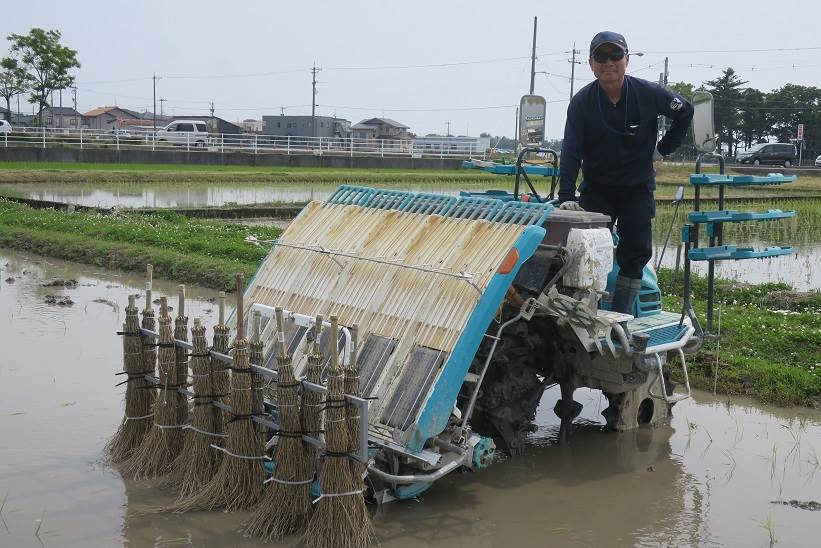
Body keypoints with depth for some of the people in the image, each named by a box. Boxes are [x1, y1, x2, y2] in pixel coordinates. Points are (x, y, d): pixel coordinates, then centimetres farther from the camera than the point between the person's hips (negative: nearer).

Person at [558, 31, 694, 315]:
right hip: (596, 190, 0)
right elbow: (571, 151, -20)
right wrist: (566, 195, -31)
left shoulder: (649, 94, -11)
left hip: (638, 189, 1)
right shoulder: (582, 102, -12)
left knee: (635, 251, -3)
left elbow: (685, 111, 8)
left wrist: (665, 148, 4)